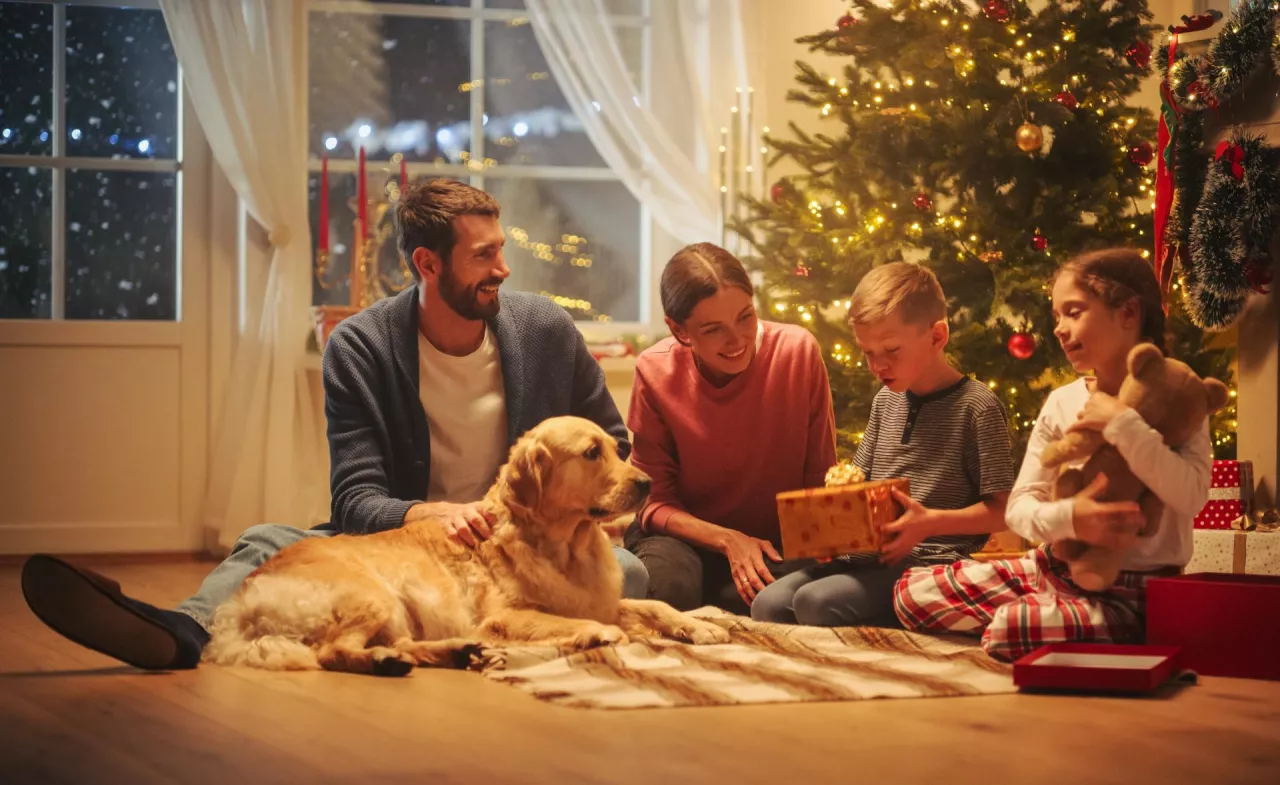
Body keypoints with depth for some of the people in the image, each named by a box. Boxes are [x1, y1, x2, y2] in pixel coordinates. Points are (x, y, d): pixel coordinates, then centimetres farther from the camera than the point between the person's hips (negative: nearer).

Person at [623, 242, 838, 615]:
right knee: (665, 585, -37)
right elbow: (656, 499, -6)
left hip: (776, 543, 1)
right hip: (686, 534, -1)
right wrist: (728, 540, -22)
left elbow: (820, 480, -3)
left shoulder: (798, 351, -11)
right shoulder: (656, 371, -11)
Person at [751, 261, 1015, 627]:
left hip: (931, 561, -8)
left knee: (816, 602, -29)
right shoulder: (885, 400, 17)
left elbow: (1001, 511, -7)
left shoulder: (977, 405, -6)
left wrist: (930, 522, -22)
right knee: (768, 605, -14)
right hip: (868, 556, 8)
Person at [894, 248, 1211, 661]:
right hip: (1058, 568, 6)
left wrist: (1120, 422, -26)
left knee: (1012, 629, -34)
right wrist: (1069, 519, -22)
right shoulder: (1061, 404, 6)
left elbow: (1192, 495, -25)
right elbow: (1020, 507, 0)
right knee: (912, 592, -4)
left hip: (1135, 593, -6)